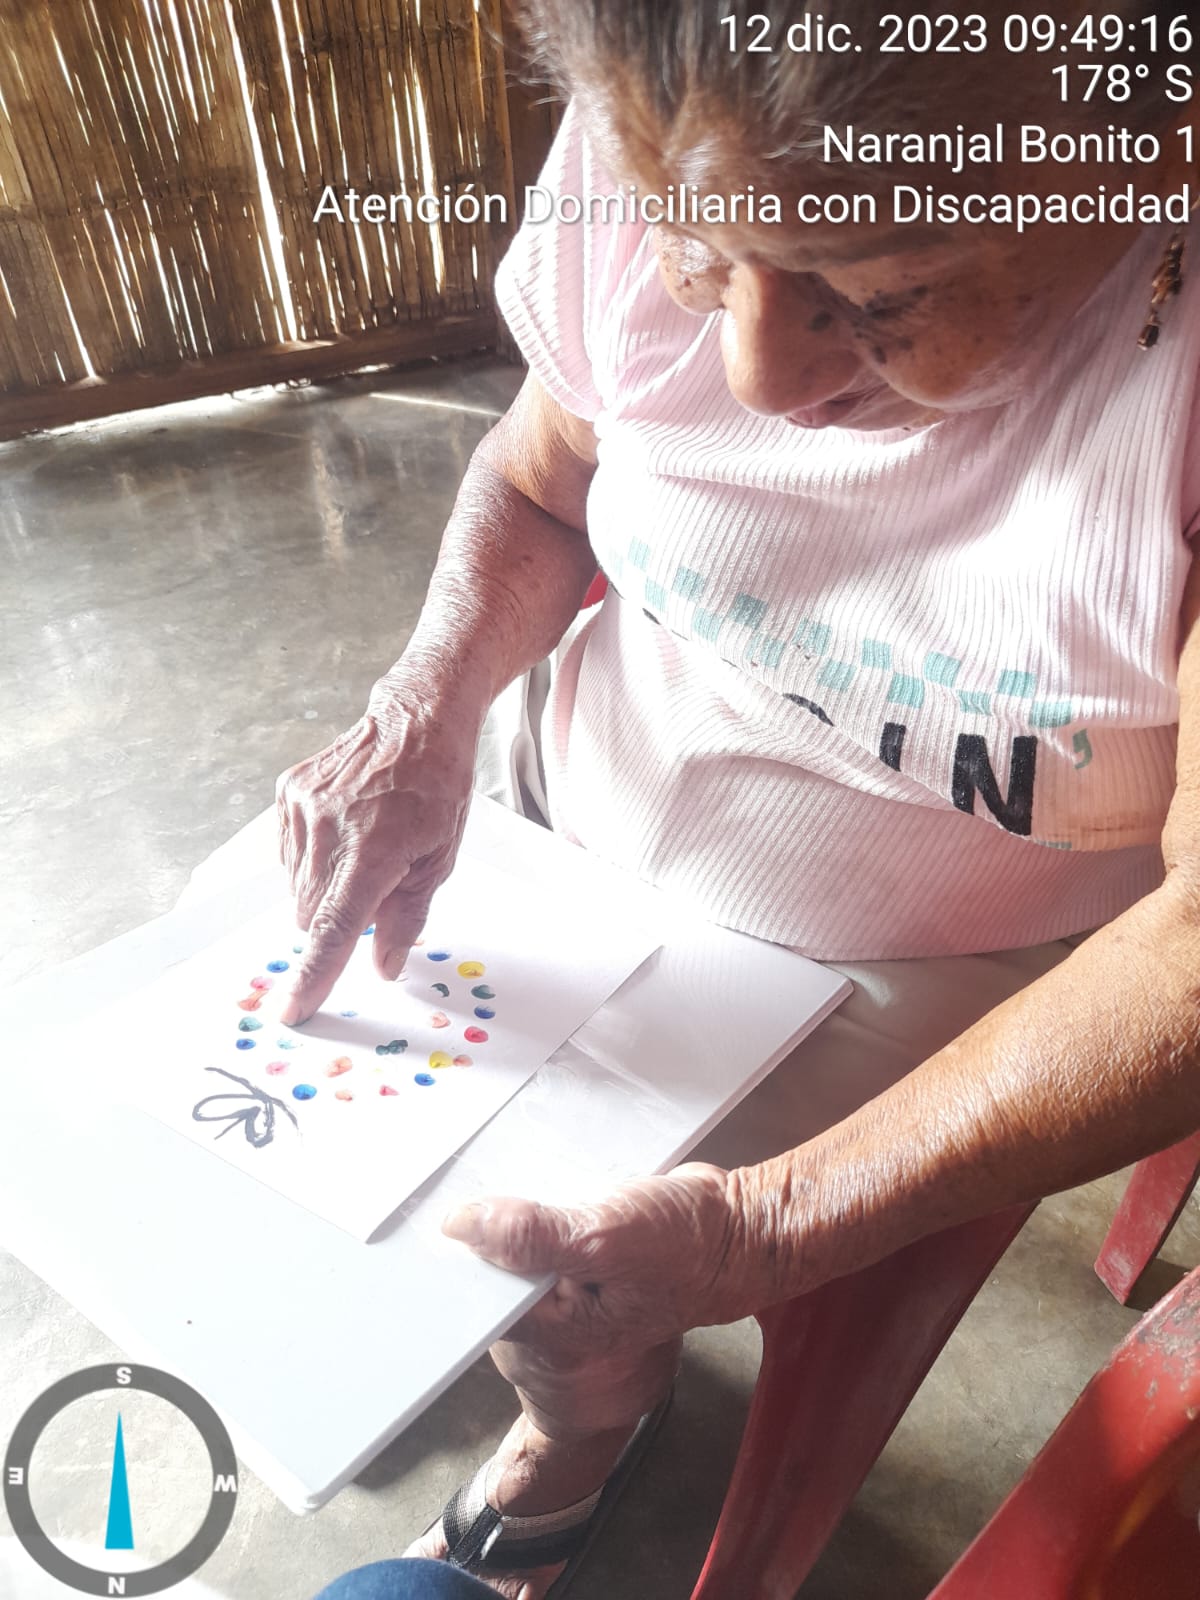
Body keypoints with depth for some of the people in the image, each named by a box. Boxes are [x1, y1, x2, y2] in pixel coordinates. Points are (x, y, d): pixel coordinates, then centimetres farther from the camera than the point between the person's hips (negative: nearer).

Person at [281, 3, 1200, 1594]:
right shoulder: (653, 147, -15)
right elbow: (538, 480, 1)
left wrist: (769, 1229, -31)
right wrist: (425, 711, -17)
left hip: (927, 968, -3)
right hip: (577, 776, 5)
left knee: (578, 1341, -14)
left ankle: (592, 1412, 29)